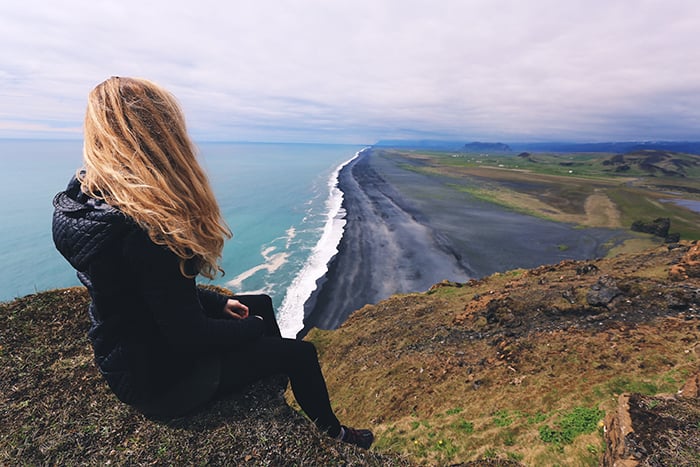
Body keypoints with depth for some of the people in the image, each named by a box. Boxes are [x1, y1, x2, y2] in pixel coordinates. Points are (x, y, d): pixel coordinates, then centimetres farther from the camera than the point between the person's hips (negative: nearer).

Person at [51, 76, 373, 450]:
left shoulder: (85, 198, -4)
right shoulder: (145, 229, -35)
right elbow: (189, 337, -27)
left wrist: (220, 302, 5)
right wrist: (253, 327, -9)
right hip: (162, 378, -8)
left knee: (262, 303, 20)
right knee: (301, 354, 3)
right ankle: (332, 433, 33)